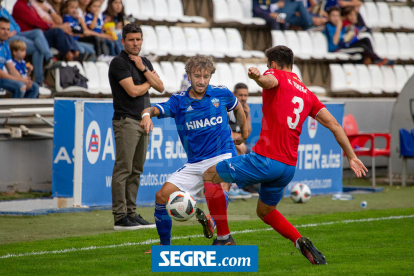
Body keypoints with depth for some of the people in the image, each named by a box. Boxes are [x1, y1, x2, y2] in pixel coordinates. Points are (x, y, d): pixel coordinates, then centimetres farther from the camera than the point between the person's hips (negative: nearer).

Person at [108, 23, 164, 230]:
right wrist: (148, 82, 2)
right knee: (123, 170, -9)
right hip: (126, 121, -8)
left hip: (144, 121, 8)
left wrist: (144, 69, -5)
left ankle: (131, 213, 12)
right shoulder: (119, 62, -8)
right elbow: (133, 90, -16)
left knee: (136, 170, 9)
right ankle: (120, 217, -9)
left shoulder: (145, 62, 16)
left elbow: (160, 87, 7)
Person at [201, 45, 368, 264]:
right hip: (289, 166, 7)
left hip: (265, 159, -7)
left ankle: (225, 238, 4)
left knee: (210, 175, 9)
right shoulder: (307, 94, 19)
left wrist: (258, 76, -49)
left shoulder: (276, 75, 2)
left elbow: (268, 81, -25)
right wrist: (351, 157, 17)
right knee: (265, 212, 27)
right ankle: (300, 241, 4)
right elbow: (334, 125, 14)